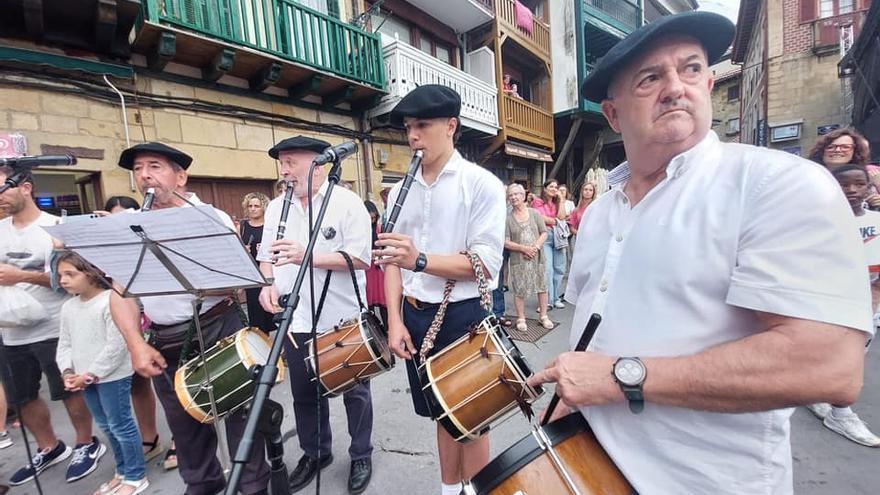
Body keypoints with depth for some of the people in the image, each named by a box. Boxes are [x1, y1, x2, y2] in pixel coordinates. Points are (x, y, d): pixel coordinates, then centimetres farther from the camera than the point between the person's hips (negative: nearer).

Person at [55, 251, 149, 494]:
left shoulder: (111, 301, -17)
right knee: (106, 426, 19)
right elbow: (65, 344, 14)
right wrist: (68, 371, -2)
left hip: (112, 376, -8)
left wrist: (90, 374, -15)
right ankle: (122, 471, 35)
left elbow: (116, 345, -19)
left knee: (120, 425, 1)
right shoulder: (68, 307, 9)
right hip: (86, 378, 8)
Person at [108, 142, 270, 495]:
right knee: (184, 422, 19)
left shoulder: (212, 218, -5)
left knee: (239, 411, 6)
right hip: (163, 341, 4)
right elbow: (120, 292, 4)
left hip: (219, 329, -4)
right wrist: (136, 344, -7)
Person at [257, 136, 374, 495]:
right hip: (296, 320, 5)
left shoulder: (348, 203, -10)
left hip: (344, 319, -5)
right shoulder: (276, 208, 9)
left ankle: (361, 455, 34)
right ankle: (314, 453, 42)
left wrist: (307, 256, -26)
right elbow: (266, 256, 14)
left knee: (354, 392, 12)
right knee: (304, 394, 19)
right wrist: (267, 283, -6)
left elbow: (360, 258, -17)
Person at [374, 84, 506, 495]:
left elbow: (486, 263, -17)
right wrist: (395, 320, -2)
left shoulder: (481, 183, -8)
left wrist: (421, 260, -30)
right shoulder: (400, 191, 8)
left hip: (464, 315, -5)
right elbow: (392, 260, 7)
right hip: (415, 314, 5)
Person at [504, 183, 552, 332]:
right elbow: (506, 242, -6)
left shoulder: (534, 213, 4)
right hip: (518, 260, -2)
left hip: (537, 257, 2)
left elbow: (544, 233, 3)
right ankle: (521, 319, 17)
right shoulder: (507, 218, -2)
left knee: (542, 287, 8)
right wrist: (523, 248, -17)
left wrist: (536, 247, -14)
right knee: (519, 290, 3)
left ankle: (544, 317, 23)